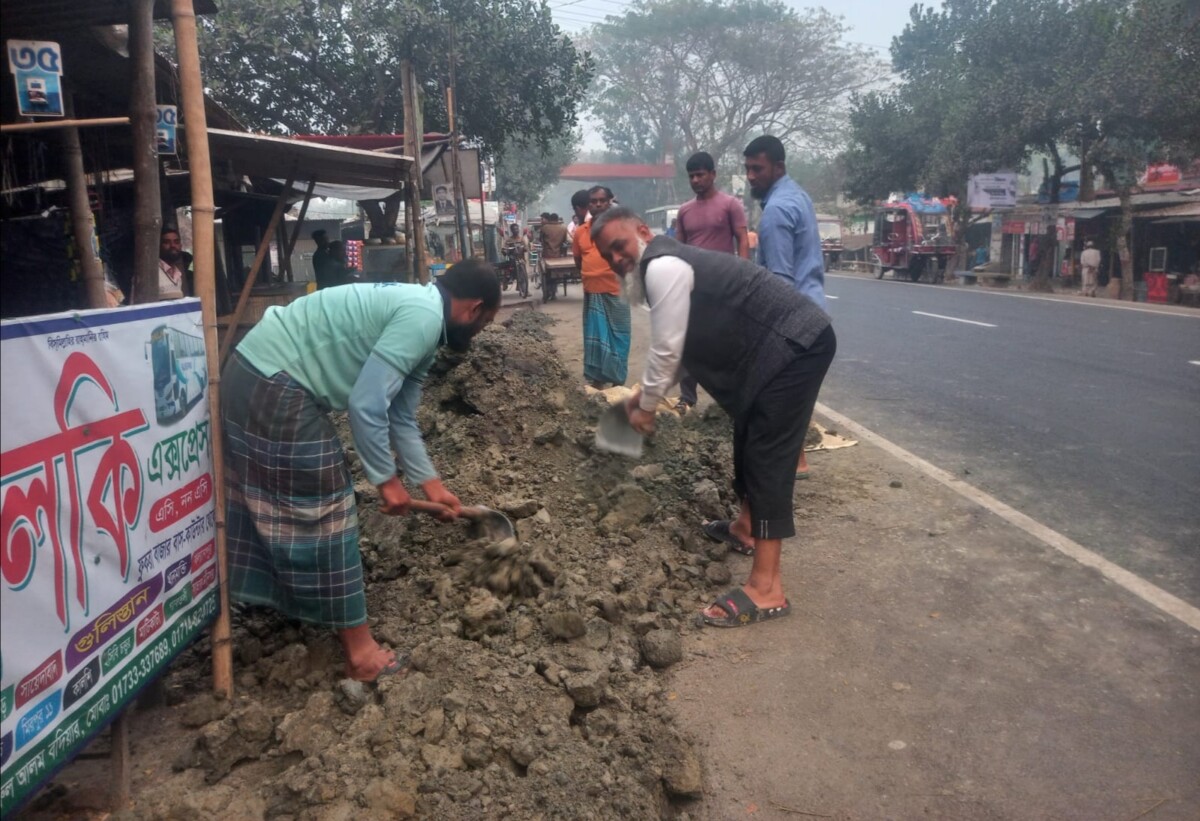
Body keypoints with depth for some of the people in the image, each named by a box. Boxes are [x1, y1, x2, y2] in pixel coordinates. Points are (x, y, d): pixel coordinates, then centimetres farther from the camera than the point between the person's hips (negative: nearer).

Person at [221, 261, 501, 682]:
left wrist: (430, 483, 26)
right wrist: (387, 479, -8)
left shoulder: (416, 310, 16)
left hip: (257, 377, 10)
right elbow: (367, 404, -20)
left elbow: (401, 417, 23)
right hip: (273, 384, -10)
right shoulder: (424, 317, -16)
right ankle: (358, 649, 10)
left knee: (276, 502, 23)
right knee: (324, 511, -2)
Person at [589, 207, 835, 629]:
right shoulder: (668, 264, 18)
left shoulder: (661, 266, -15)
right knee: (750, 441, 24)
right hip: (787, 343, 11)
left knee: (769, 455, -11)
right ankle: (746, 527, 44)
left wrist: (646, 408, 0)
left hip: (796, 345, -11)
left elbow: (666, 349, -13)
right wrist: (645, 393, 26)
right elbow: (679, 346, 27)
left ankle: (766, 589, -8)